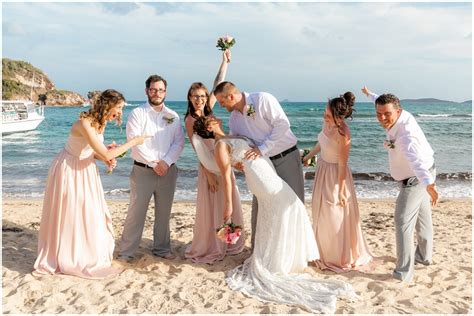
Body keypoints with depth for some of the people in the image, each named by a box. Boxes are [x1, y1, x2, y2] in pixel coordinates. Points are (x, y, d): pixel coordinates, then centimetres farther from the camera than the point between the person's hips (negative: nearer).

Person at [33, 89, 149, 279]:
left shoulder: (101, 122, -1)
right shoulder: (85, 123, -29)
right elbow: (106, 154, -32)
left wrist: (107, 160, -9)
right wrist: (133, 141, -25)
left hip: (85, 170, 8)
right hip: (69, 171, -8)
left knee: (89, 214, 11)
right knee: (67, 216, 4)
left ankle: (87, 258, 26)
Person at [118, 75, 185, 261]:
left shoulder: (173, 116, 10)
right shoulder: (138, 113, 0)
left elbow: (179, 142, 3)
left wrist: (166, 162, -11)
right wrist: (153, 163, -13)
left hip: (168, 170, 4)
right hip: (143, 169, -3)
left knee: (164, 212, 11)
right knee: (136, 211, -2)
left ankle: (162, 248, 24)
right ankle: (127, 252, 8)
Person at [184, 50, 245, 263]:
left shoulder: (208, 111, 7)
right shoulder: (190, 119, -9)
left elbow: (218, 86, 8)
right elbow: (198, 149, -13)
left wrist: (225, 62, 6)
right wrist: (209, 173, -16)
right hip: (209, 165, -7)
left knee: (229, 205, 13)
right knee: (211, 208, 2)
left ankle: (227, 244, 28)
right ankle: (209, 249, 18)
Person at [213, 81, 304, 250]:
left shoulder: (263, 99, -16)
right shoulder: (234, 118, 3)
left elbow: (283, 124, -22)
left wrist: (262, 148, -27)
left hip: (287, 157, -5)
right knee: (259, 205, 6)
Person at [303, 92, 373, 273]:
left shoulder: (343, 134, -29)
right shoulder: (327, 123, -7)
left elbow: (342, 165, -22)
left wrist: (341, 191, -17)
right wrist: (309, 156, 25)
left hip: (335, 175, -8)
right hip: (322, 169, 8)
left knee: (336, 218, 6)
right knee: (322, 215, 20)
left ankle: (341, 258, 27)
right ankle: (326, 253, 39)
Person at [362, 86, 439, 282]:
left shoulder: (405, 134, -38)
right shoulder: (400, 115, -12)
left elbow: (416, 159, -57)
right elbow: (384, 104, 12)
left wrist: (428, 184, -72)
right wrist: (370, 95, 31)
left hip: (415, 179, -10)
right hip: (417, 177, 10)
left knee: (403, 222, -10)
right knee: (422, 216, 24)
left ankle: (404, 272, -6)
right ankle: (424, 256, 44)